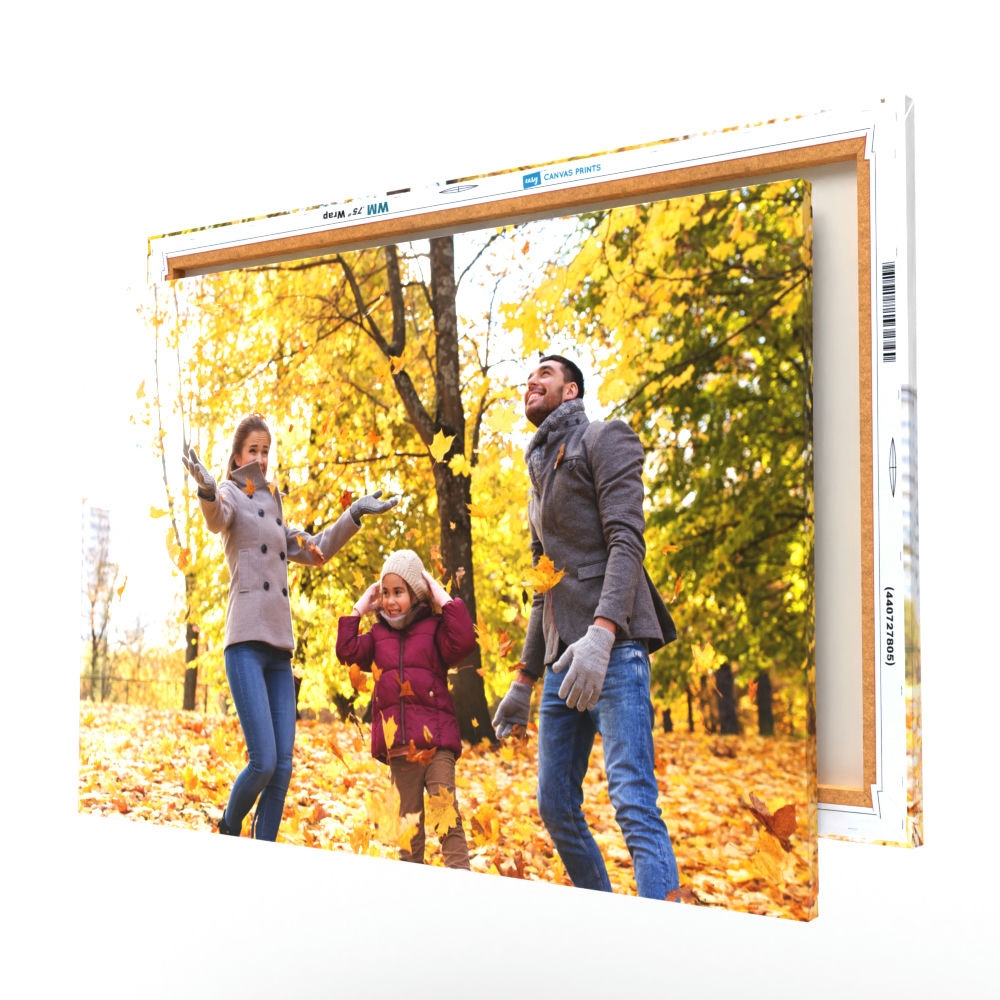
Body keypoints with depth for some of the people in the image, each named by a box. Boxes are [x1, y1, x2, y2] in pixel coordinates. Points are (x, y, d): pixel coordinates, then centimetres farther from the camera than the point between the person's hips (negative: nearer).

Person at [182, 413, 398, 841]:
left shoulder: (272, 508, 25)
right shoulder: (232, 494, 4)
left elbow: (315, 550, 36)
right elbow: (217, 519, -21)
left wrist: (354, 514, 30)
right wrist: (207, 493, -43)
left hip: (279, 648, 7)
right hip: (246, 644, -7)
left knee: (283, 766, 1)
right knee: (263, 762, -14)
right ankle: (227, 833, 12)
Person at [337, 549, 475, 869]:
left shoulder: (433, 627, 3)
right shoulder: (378, 634, 15)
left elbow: (463, 641, -15)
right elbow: (347, 651, 2)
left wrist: (445, 599, -11)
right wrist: (358, 609, 4)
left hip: (435, 737, -4)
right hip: (396, 743, 4)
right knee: (408, 814, 11)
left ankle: (458, 868, -8)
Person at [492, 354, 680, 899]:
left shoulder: (603, 438, 3)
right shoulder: (539, 474, 28)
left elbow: (627, 541, -12)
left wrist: (601, 634, -26)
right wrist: (523, 680, 22)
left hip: (613, 645, -9)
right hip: (562, 658, 9)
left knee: (633, 802, -16)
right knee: (556, 807, 9)